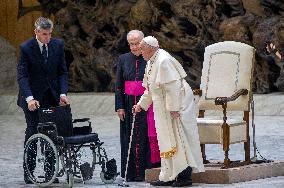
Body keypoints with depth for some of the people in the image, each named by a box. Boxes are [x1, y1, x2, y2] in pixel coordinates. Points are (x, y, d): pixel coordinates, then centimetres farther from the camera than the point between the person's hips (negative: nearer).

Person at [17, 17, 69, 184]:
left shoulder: (58, 45, -1)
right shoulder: (26, 48, -12)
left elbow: (63, 71, 3)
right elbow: (22, 75, -16)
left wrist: (63, 93, -11)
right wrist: (29, 98, -28)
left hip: (52, 96, 3)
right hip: (33, 97, -3)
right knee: (32, 133, 0)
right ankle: (28, 172, 7)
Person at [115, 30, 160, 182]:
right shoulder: (123, 59, 9)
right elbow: (118, 85, 9)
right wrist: (119, 106, 2)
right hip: (129, 104, 3)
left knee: (146, 136, -3)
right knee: (129, 138, 3)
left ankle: (146, 172, 1)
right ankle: (130, 173, 8)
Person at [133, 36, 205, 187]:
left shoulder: (163, 61, -20)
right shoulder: (151, 62, 11)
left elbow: (173, 86, -24)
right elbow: (150, 89, 22)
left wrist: (174, 108, -24)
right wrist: (141, 104, 21)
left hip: (176, 104, -10)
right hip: (163, 108, 10)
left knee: (179, 139, -6)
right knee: (167, 141, 10)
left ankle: (185, 176, -3)